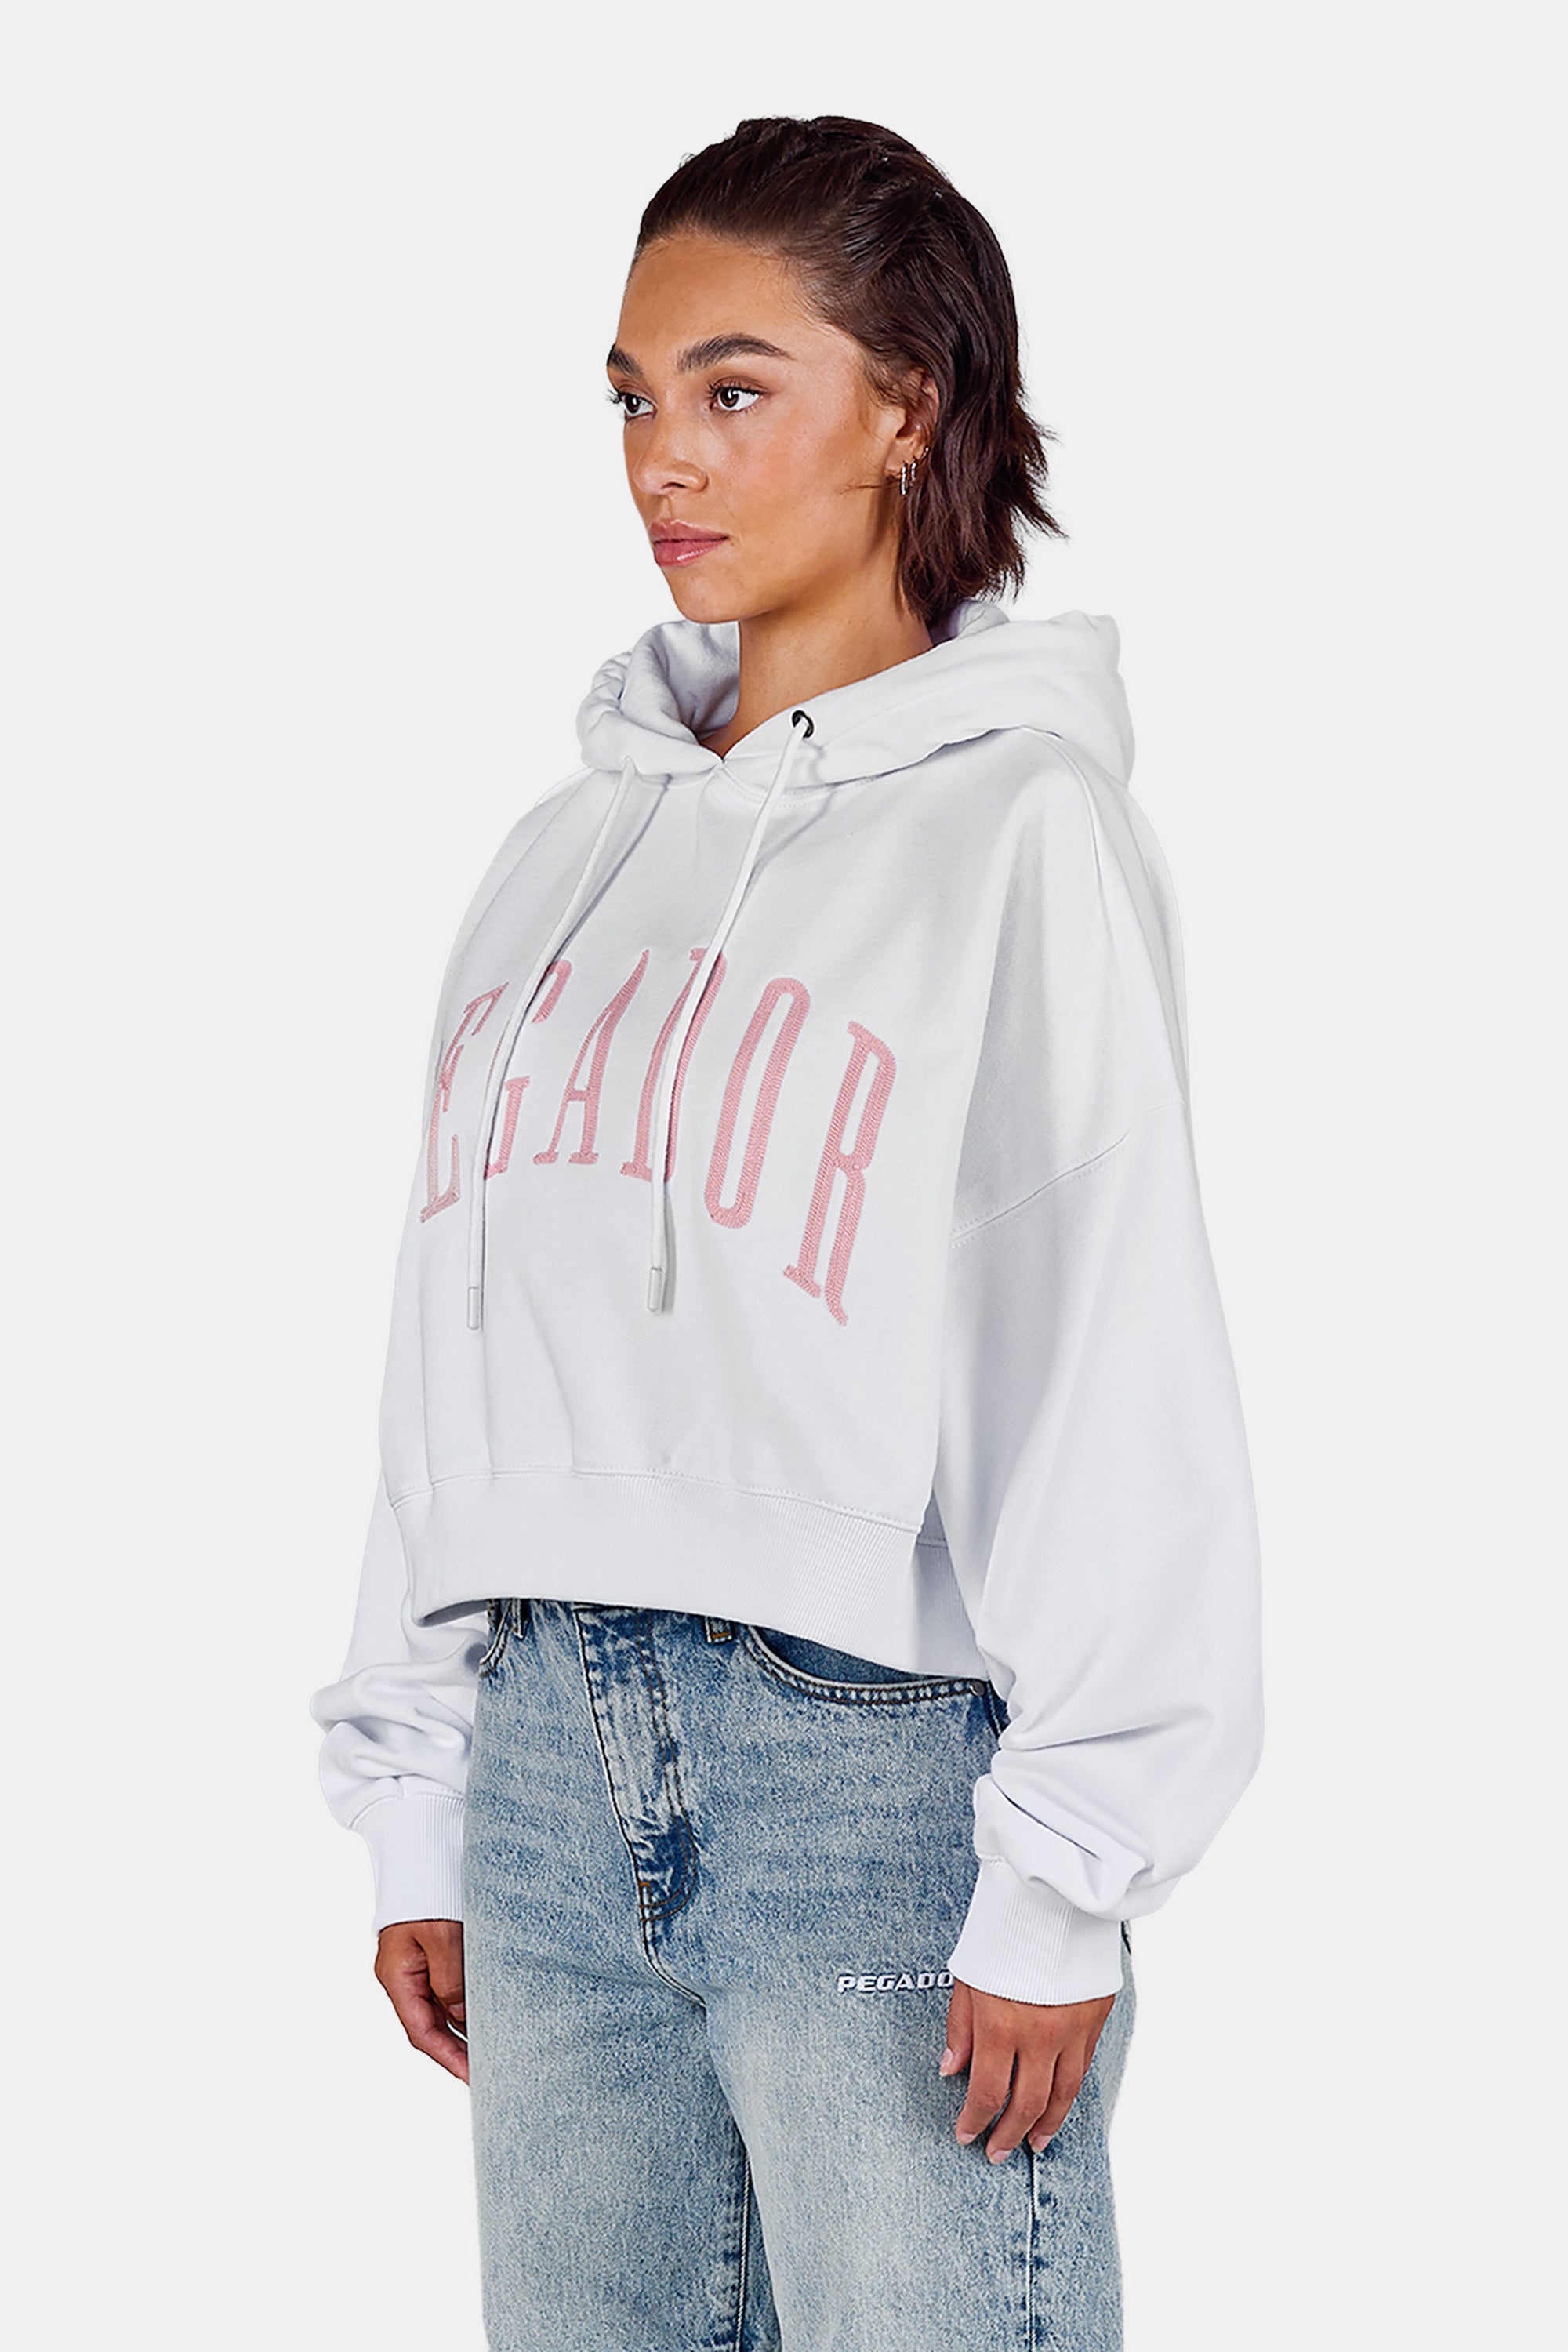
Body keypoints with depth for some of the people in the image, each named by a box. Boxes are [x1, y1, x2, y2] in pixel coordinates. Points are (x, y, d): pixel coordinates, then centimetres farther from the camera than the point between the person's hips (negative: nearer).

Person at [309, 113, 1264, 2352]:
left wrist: (1060, 1881, -14)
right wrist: (415, 1805, 13)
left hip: (886, 1765, -6)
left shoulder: (1023, 828, -4)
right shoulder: (572, 848, 15)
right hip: (553, 1758, 6)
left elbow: (1118, 1373, -9)